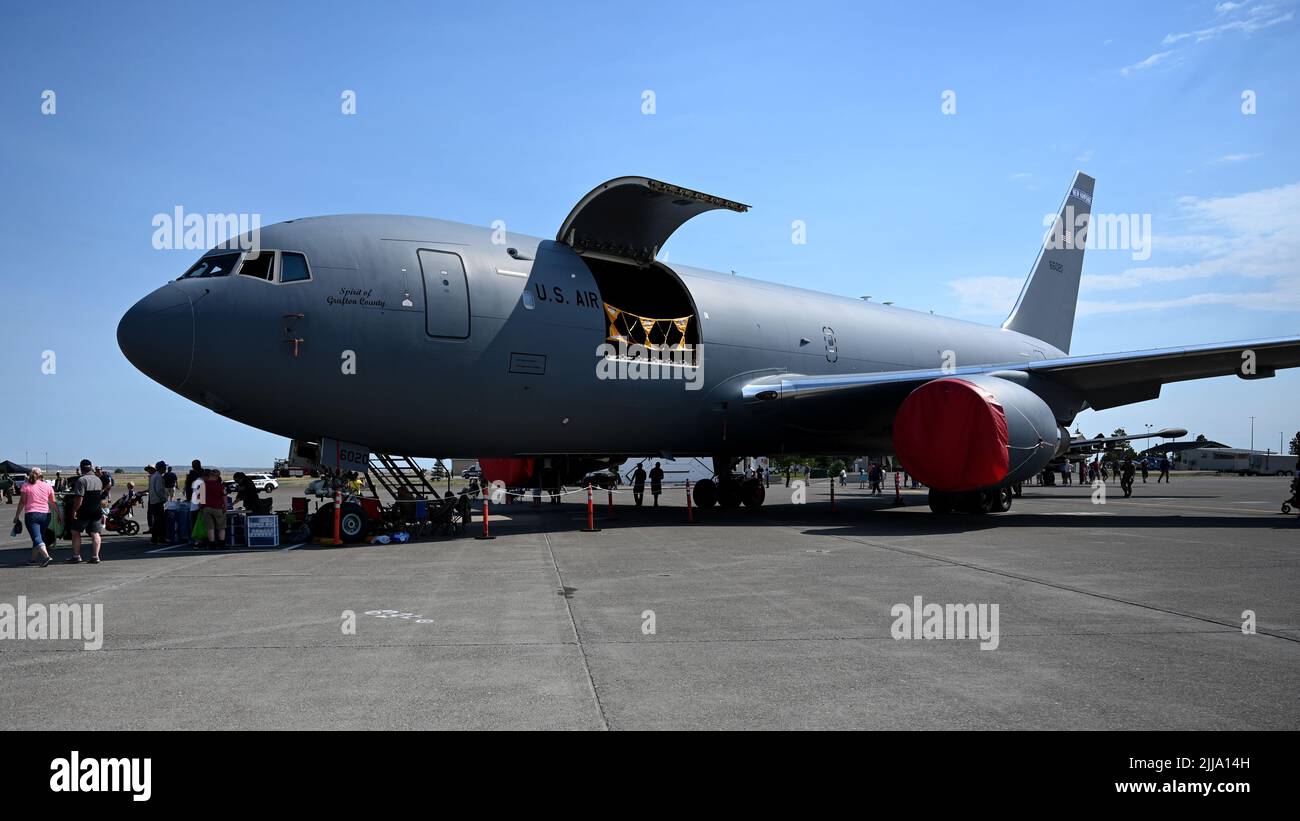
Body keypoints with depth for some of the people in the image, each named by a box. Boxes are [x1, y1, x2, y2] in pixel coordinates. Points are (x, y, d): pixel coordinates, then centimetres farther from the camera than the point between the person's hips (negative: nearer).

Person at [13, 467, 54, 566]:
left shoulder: (26, 486, 0)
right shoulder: (47, 486, 8)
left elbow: (22, 502, -4)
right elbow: (53, 502, 8)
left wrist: (16, 516, 1)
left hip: (32, 514, -4)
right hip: (45, 515, 4)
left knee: (37, 538, -10)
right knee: (39, 537, 17)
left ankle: (46, 556, -29)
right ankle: (34, 559, 24)